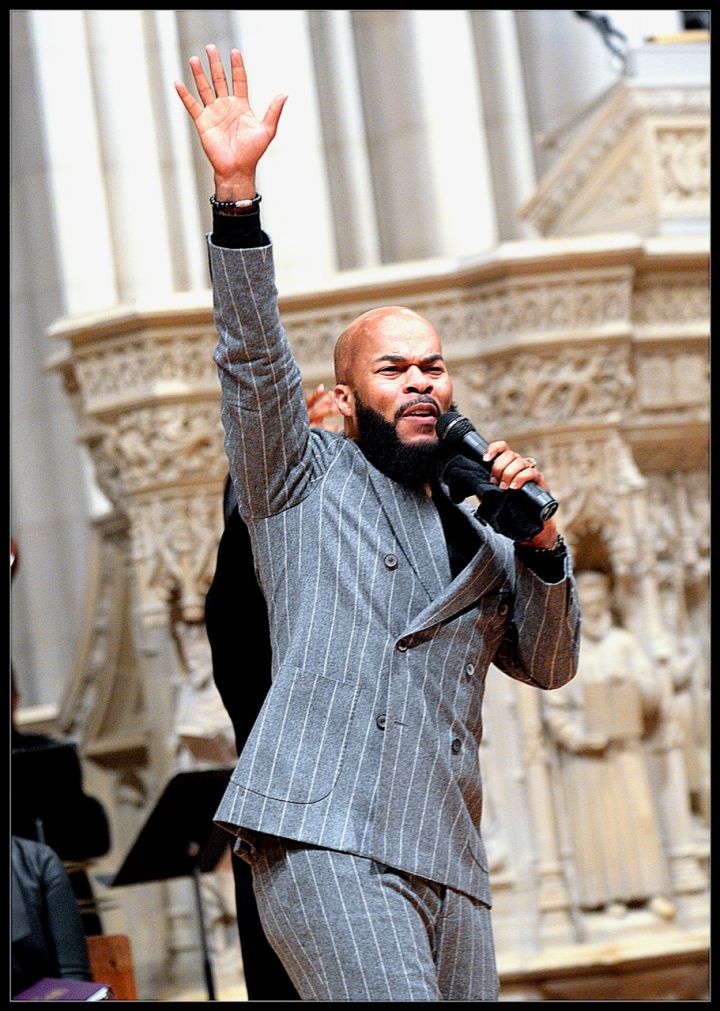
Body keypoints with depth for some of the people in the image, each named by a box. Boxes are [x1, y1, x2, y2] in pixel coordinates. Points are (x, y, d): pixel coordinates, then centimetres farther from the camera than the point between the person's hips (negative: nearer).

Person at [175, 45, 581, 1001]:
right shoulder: (306, 478, 13)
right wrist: (237, 191, -11)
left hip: (447, 867, 6)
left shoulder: (477, 539, 27)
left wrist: (539, 544, 5)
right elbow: (255, 357, 0)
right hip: (326, 844, -6)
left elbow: (548, 664, 21)